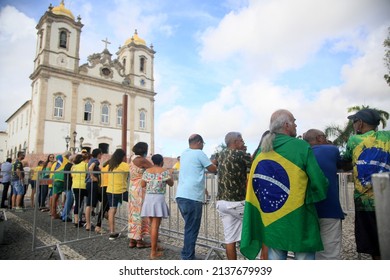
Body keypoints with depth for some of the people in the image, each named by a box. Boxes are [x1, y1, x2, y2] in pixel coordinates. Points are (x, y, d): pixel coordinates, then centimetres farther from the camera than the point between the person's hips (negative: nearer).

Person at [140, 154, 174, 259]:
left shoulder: (147, 171, 5)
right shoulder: (164, 171, -7)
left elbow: (142, 185, 9)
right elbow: (171, 184, 3)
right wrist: (169, 176, 20)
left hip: (148, 198, 5)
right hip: (158, 198, -5)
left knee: (152, 224, 18)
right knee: (155, 226, -2)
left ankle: (155, 247, 32)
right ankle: (153, 252, 4)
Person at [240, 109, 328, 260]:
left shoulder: (261, 152, 3)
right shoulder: (301, 146, -12)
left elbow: (254, 187, 7)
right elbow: (319, 182, -12)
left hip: (271, 221, 5)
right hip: (298, 218, -5)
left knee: (275, 258, 17)